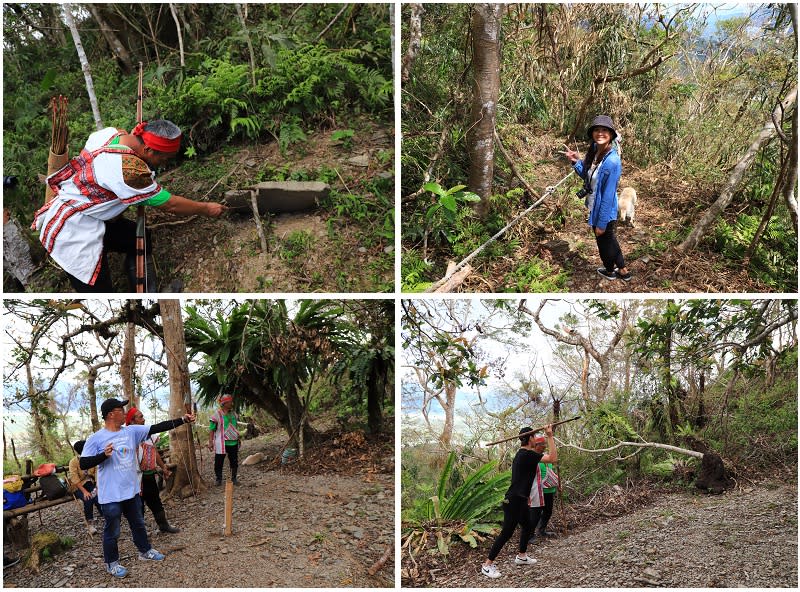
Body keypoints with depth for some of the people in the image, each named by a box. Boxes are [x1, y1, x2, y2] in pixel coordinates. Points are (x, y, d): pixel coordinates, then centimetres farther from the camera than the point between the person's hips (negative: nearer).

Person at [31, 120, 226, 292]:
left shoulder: (114, 133, -5)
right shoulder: (129, 168, -29)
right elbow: (170, 205, -18)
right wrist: (206, 209, -5)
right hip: (72, 231, -10)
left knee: (140, 239, 15)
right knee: (98, 290, -5)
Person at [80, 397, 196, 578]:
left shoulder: (132, 431, 0)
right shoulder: (96, 439, -13)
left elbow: (157, 428, -2)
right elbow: (83, 464, -14)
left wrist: (183, 420, -7)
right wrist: (104, 455, -30)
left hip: (131, 490, 6)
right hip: (111, 495, -6)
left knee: (138, 523, 22)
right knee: (112, 531, 8)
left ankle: (145, 551, 41)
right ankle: (111, 563, 28)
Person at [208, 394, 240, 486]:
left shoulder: (233, 414, 9)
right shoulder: (217, 414, -8)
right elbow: (212, 429, -8)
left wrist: (238, 438, 21)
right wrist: (210, 442, -11)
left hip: (233, 443, 5)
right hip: (221, 443, -5)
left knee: (234, 461, 9)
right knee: (219, 462, 3)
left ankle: (234, 478, 20)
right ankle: (219, 479, 16)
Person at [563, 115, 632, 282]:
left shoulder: (612, 161, -31)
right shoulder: (594, 152, -6)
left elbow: (608, 195, -27)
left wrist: (601, 223, -22)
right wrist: (576, 162, -6)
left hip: (604, 212, -8)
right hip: (595, 208, 8)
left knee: (604, 241, 18)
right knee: (609, 239, 26)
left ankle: (610, 271, 46)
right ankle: (623, 271, 46)